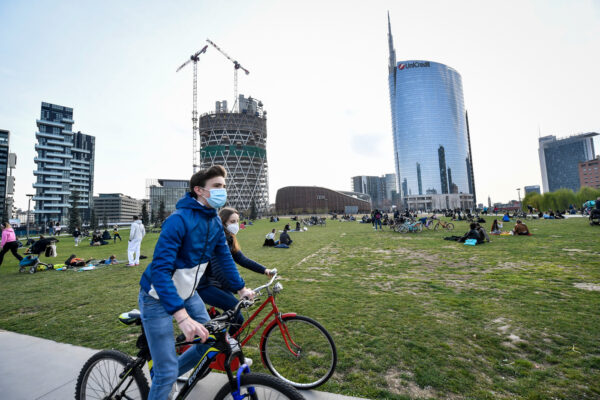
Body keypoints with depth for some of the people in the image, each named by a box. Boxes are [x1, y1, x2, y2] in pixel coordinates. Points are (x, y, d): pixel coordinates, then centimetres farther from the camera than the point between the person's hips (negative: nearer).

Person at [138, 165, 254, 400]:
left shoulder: (215, 222, -5)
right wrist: (182, 316, -40)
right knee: (167, 371, -3)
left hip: (186, 293, 7)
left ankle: (164, 377, 33)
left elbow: (224, 256, 6)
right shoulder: (179, 220, -28)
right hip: (159, 297, -7)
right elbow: (160, 269, -33)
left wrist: (240, 287, 7)